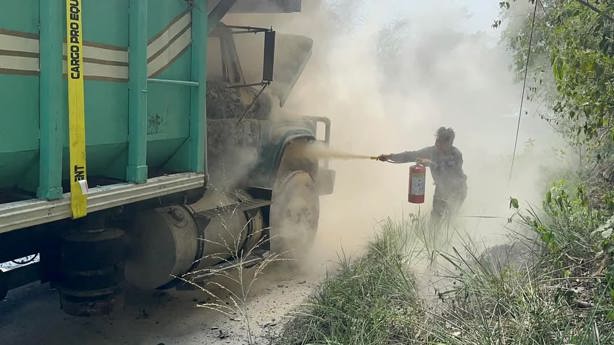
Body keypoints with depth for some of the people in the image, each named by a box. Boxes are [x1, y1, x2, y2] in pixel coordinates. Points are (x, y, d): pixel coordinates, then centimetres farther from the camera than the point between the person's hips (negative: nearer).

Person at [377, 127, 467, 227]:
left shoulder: (456, 155, -29)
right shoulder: (432, 151, -16)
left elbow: (448, 174, -41)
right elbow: (411, 155, -16)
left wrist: (430, 164, -48)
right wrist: (390, 157, -24)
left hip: (456, 191, -4)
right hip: (441, 189, 4)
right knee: (435, 218, 11)